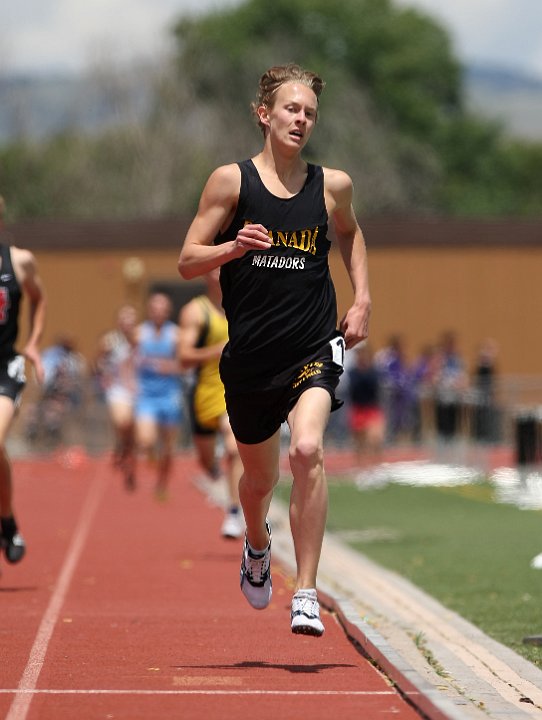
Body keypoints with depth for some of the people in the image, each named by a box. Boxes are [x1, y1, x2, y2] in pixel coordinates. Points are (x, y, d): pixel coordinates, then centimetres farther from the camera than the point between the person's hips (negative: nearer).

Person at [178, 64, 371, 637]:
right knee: (259, 476, 16)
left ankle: (306, 595, -23)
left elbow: (350, 234, 27)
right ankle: (257, 546, 52)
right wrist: (234, 246, -20)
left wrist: (361, 299, 14)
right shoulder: (231, 180, -2)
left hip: (314, 347, 0)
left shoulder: (332, 185, 4)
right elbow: (187, 262, -1)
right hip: (250, 354, 1)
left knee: (307, 449, -26)